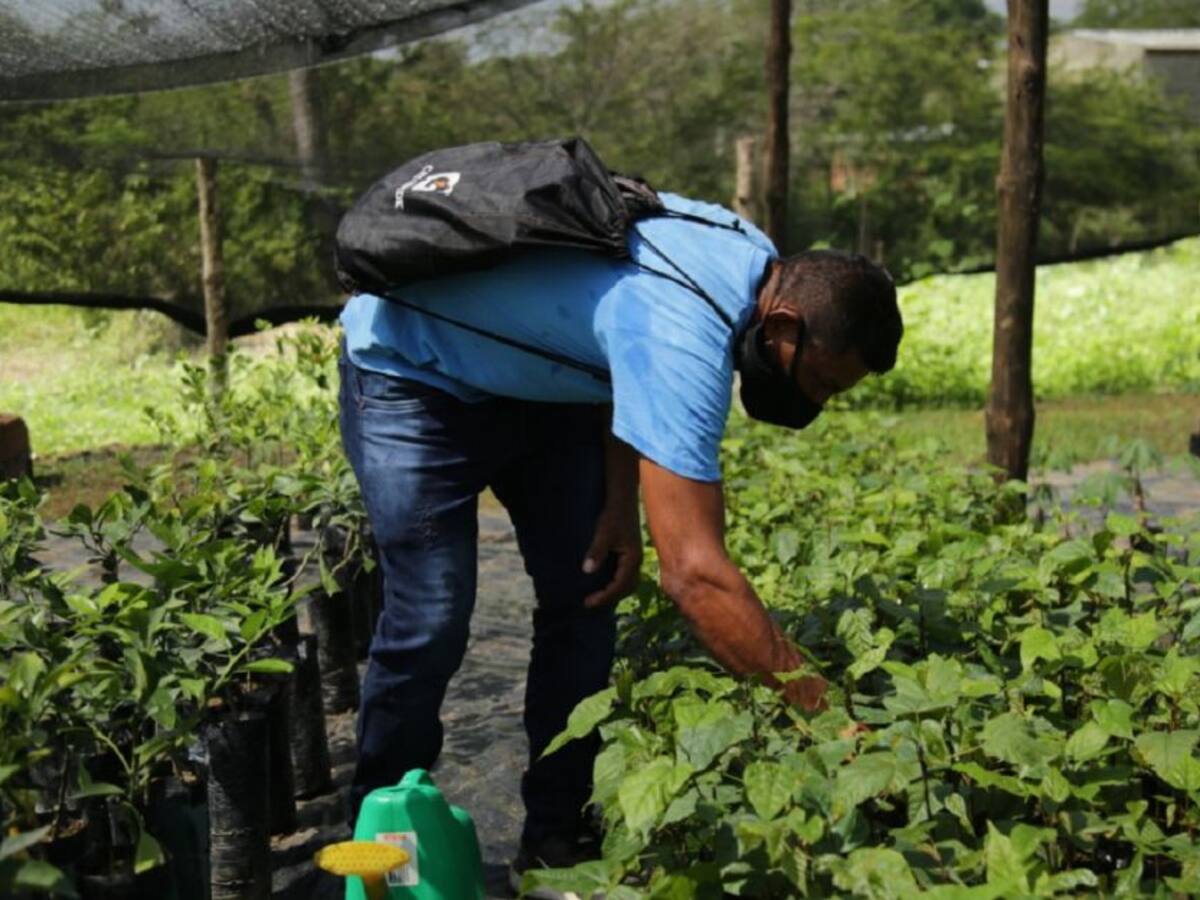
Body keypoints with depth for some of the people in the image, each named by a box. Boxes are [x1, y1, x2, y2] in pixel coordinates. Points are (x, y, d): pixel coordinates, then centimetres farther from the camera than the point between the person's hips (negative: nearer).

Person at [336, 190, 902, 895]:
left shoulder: (756, 260, -12)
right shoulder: (682, 333, -39)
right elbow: (695, 572, -44)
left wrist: (621, 502, -6)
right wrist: (821, 713, -41)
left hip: (536, 380, 9)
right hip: (412, 375, -8)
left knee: (585, 597, 0)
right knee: (430, 622, -15)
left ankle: (556, 838, 10)